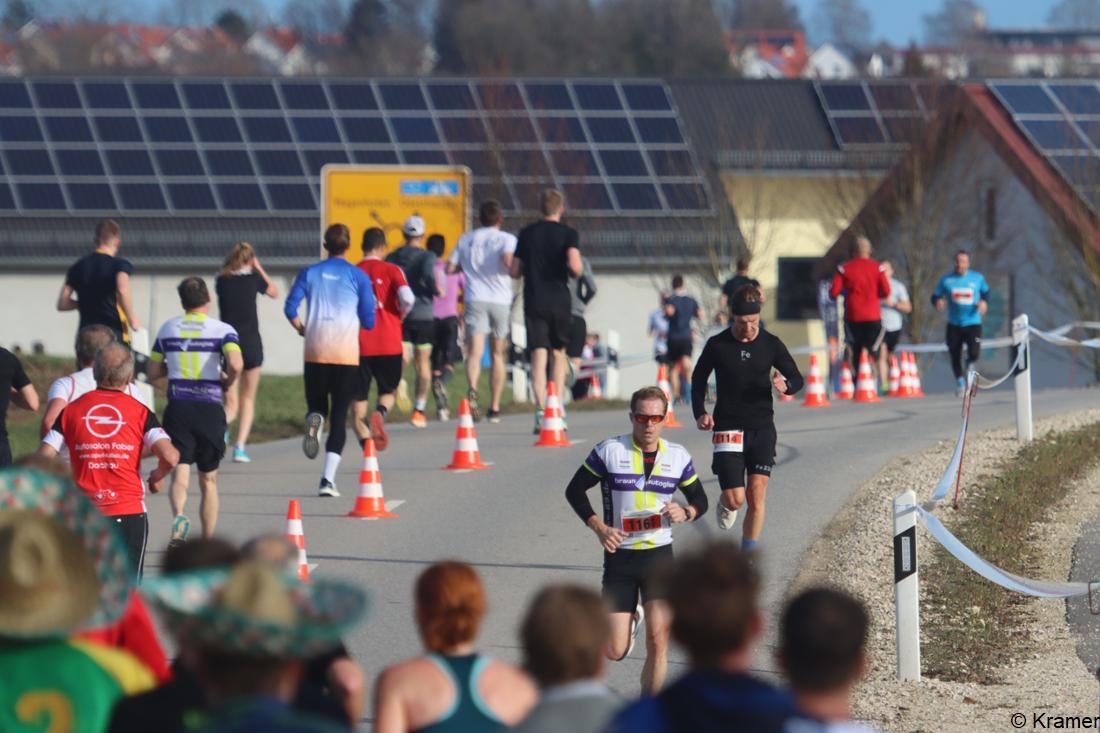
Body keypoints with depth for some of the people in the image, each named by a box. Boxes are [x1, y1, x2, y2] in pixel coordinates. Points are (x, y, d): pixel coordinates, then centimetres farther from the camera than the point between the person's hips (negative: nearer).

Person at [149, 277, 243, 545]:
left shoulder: (168, 328, 10)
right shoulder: (223, 330, 0)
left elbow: (153, 371, 15)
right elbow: (236, 364, -18)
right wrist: (227, 382, 3)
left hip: (177, 409, 1)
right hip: (210, 409, -1)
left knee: (180, 470, -7)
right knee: (208, 480, 12)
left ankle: (178, 516, -38)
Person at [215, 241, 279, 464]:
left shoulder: (221, 281, 0)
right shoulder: (253, 279, -4)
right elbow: (274, 292, 15)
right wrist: (259, 269, 17)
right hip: (250, 344, -1)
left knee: (231, 402, 6)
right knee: (248, 398, 14)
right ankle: (240, 447, 2)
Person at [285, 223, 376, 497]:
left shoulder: (310, 273, 6)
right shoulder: (359, 276, 2)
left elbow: (290, 308, -1)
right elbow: (368, 320, 1)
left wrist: (302, 329, 17)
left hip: (316, 351, 1)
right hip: (347, 352, -1)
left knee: (317, 405, 17)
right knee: (339, 416, 2)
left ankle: (314, 420, -23)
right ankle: (328, 479, -9)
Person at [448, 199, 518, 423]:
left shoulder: (466, 240, 13)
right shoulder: (507, 239, 2)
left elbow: (450, 268, 12)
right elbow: (508, 261, -16)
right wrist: (516, 270, 4)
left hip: (475, 298, 1)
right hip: (500, 300, -1)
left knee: (475, 352, -13)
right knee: (497, 354, 12)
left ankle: (472, 390, -43)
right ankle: (494, 408, 15)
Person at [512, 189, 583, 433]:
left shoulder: (527, 233, 6)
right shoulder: (568, 233, -2)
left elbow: (515, 271, 8)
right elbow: (574, 266, -17)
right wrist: (579, 268, 5)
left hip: (533, 302, 1)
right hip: (560, 301, -1)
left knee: (538, 356, -4)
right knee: (558, 353, 15)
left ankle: (540, 409, -18)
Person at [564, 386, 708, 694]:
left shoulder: (678, 457, 3)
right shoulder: (609, 451, -4)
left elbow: (700, 499, 14)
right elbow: (575, 490, 3)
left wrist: (686, 513, -10)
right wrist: (599, 527, -10)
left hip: (659, 555, 1)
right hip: (619, 556, -1)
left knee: (658, 639, -13)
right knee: (615, 651, 0)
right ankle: (631, 618, 36)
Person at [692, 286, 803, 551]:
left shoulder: (770, 344, 0)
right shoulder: (717, 345, -4)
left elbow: (796, 377, 7)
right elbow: (698, 379, 10)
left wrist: (786, 386, -17)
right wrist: (700, 414, -5)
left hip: (762, 428, 1)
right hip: (727, 428, -1)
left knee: (757, 494, -7)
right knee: (736, 499, -7)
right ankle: (726, 503, 32)